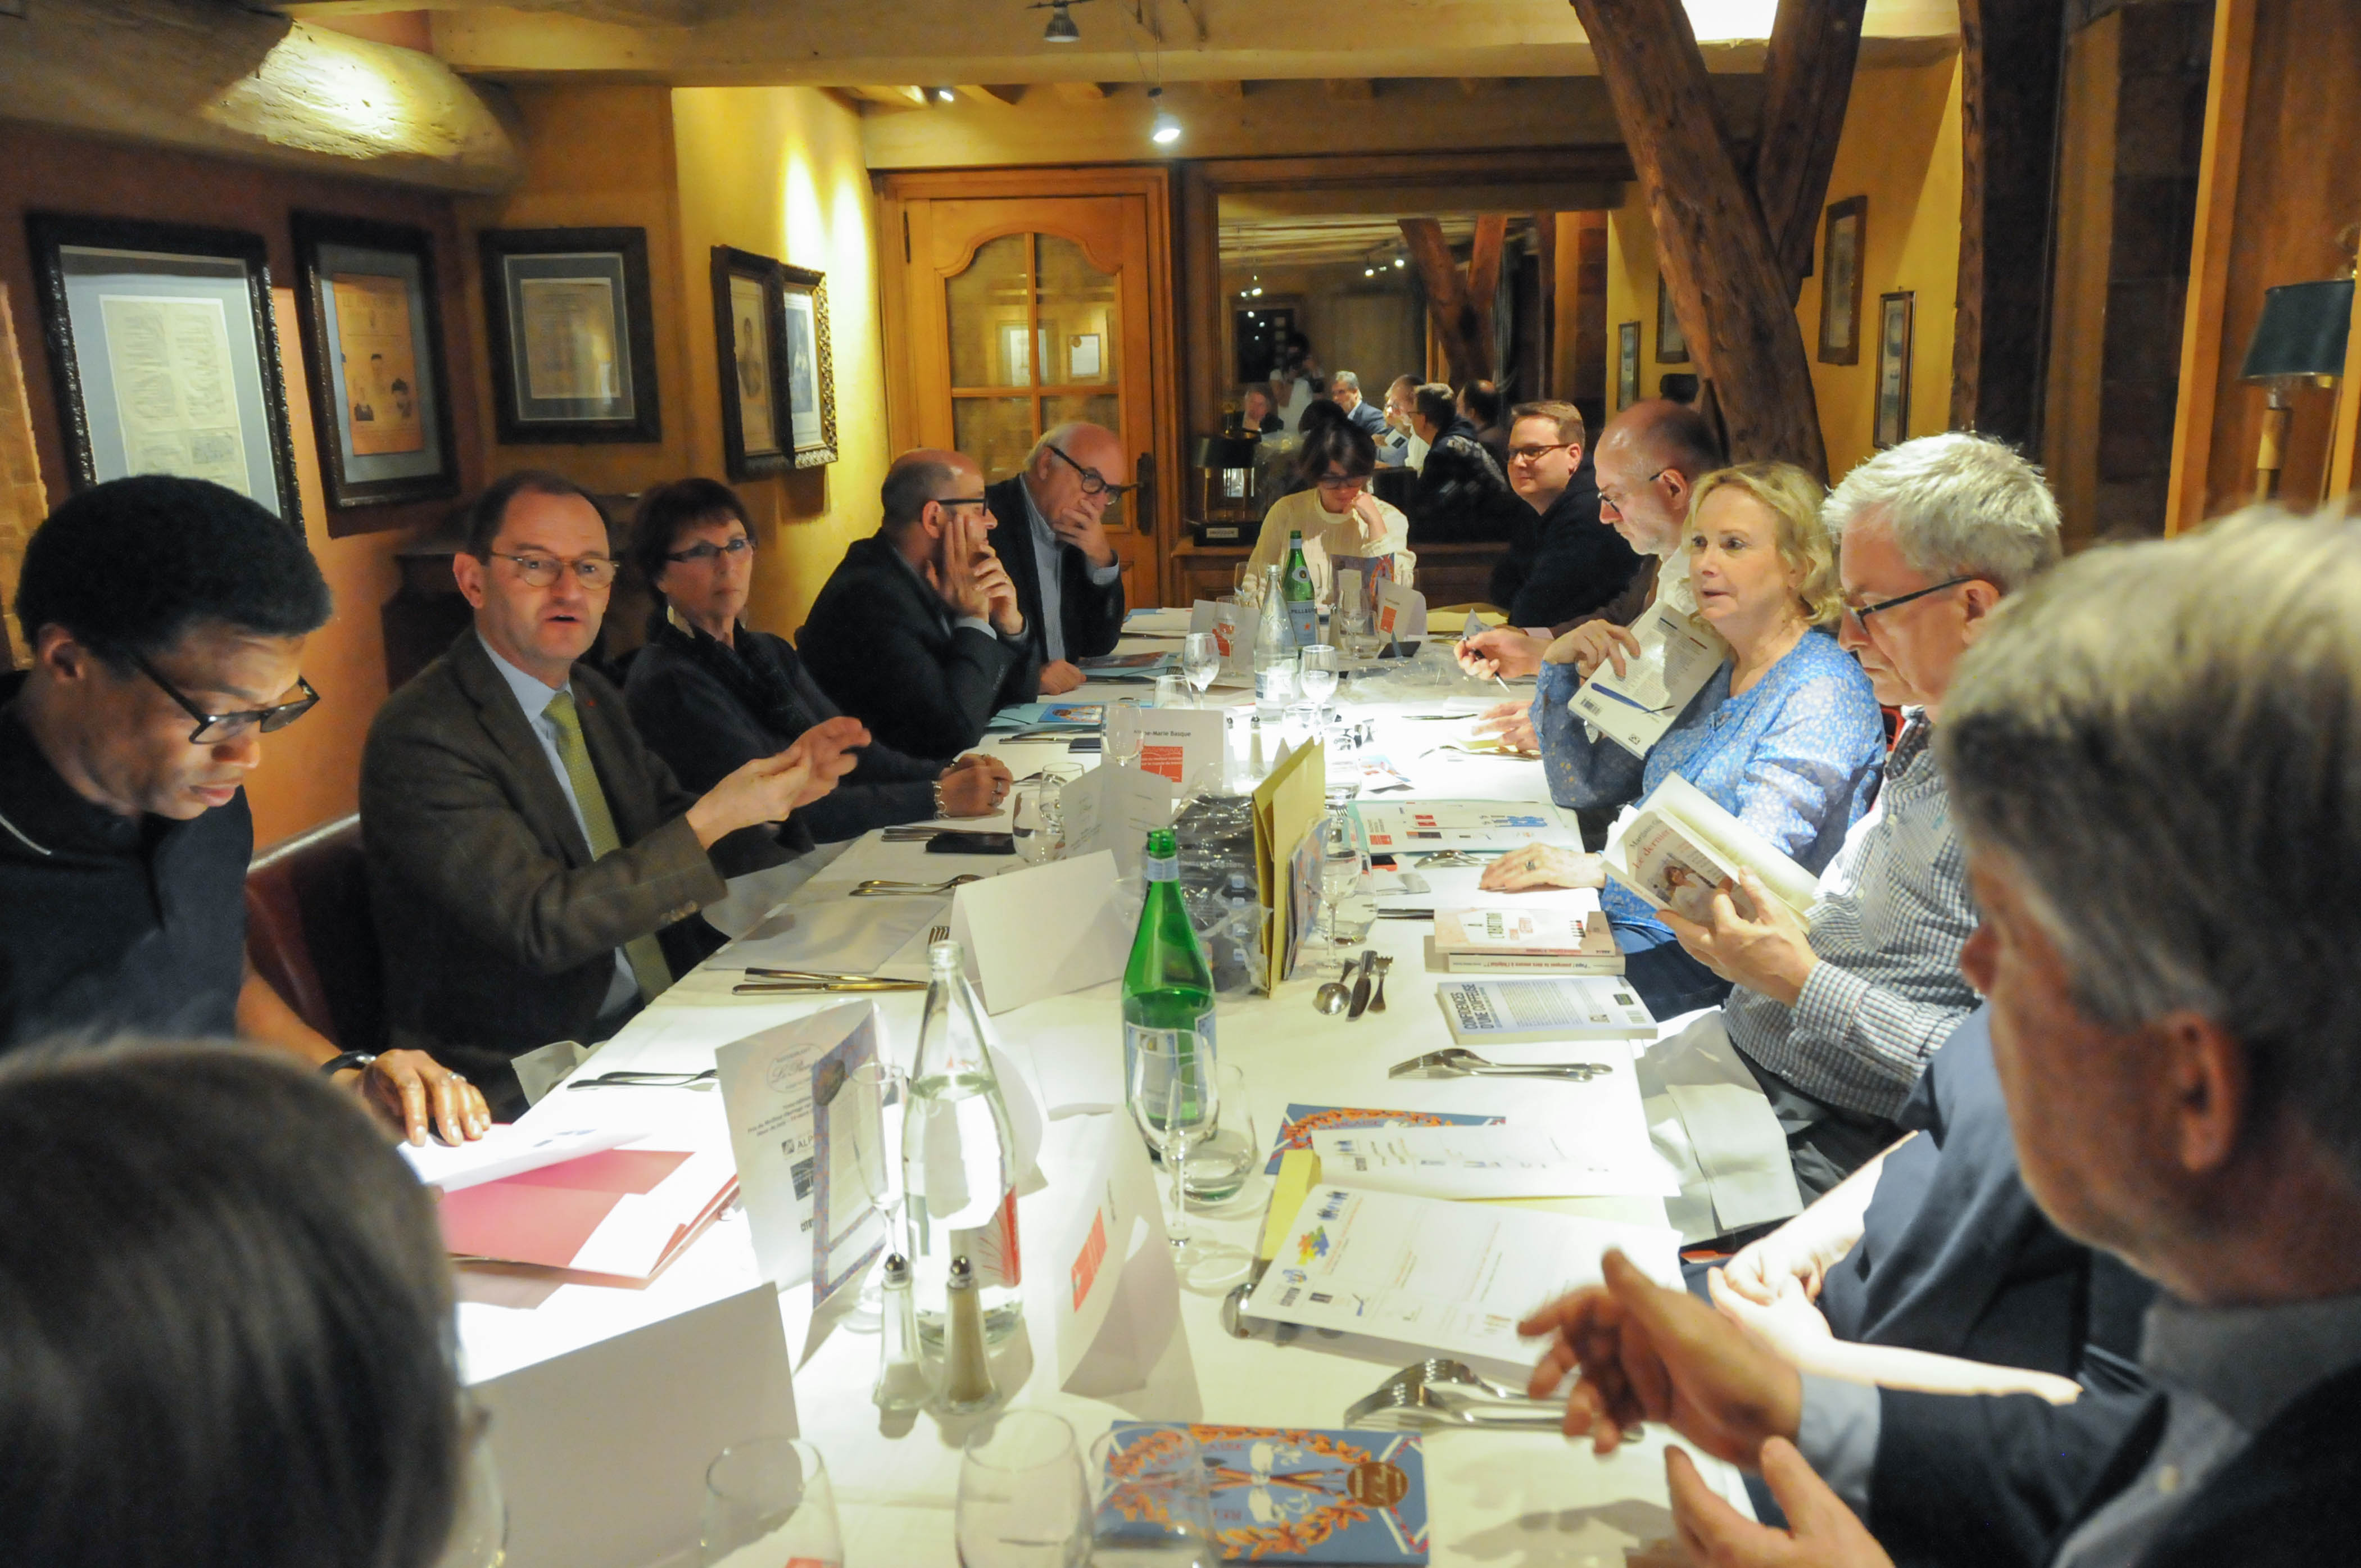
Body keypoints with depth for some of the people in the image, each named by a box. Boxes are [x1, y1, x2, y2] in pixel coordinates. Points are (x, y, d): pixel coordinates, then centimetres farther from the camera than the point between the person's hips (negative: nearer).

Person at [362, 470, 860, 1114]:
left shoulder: (591, 695, 10)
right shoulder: (422, 735, -15)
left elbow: (671, 841, 16)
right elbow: (543, 925, -21)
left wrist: (775, 791, -4)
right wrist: (711, 819, -26)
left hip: (657, 1018, 8)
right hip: (524, 1080, -8)